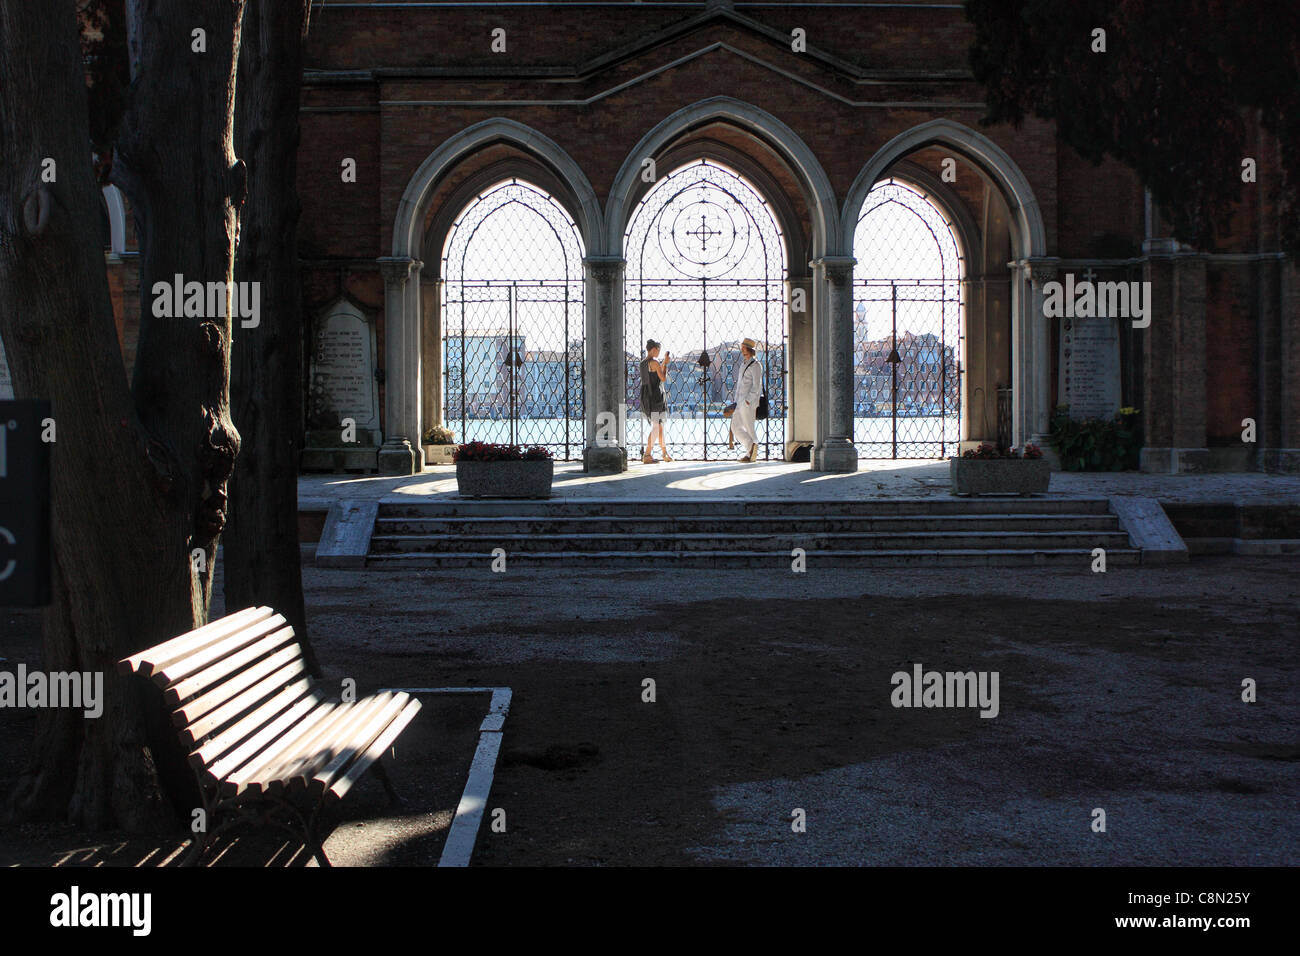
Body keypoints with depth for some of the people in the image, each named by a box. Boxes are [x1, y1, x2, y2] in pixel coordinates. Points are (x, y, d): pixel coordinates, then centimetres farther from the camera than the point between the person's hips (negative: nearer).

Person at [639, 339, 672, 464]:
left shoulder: (643, 363, 13)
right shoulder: (655, 362, -13)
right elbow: (663, 378, -9)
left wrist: (664, 362, 26)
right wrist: (666, 364, 2)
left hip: (645, 396, 9)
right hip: (655, 396, -9)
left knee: (660, 425, 16)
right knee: (656, 427, -4)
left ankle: (665, 453, 19)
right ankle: (647, 455, -6)